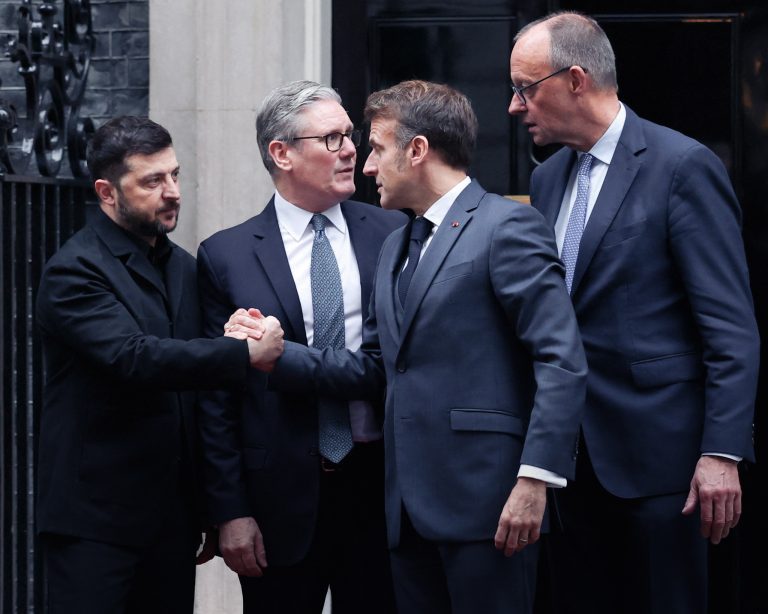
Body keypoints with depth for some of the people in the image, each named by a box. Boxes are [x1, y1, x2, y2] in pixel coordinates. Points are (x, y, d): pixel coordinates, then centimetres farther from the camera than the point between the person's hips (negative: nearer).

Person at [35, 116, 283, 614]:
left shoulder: (185, 269, 14)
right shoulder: (75, 272, -10)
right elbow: (134, 358, -25)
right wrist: (246, 353, -28)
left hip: (173, 516, 7)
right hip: (96, 518, -7)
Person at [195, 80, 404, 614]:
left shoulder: (393, 234, 4)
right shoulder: (226, 256, 0)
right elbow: (219, 395, 0)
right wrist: (231, 511, -4)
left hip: (380, 483, 2)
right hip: (283, 497, -1)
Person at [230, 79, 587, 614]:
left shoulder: (507, 228, -7)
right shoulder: (396, 247, 22)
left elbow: (562, 363, -14)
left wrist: (535, 478, -20)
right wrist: (274, 355, 9)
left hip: (485, 503, -8)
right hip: (412, 506, 8)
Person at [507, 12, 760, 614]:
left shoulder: (682, 166, -9)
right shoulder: (548, 179, 13)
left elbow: (732, 327, -12)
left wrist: (722, 453, -18)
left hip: (656, 451, -7)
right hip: (575, 455, 7)